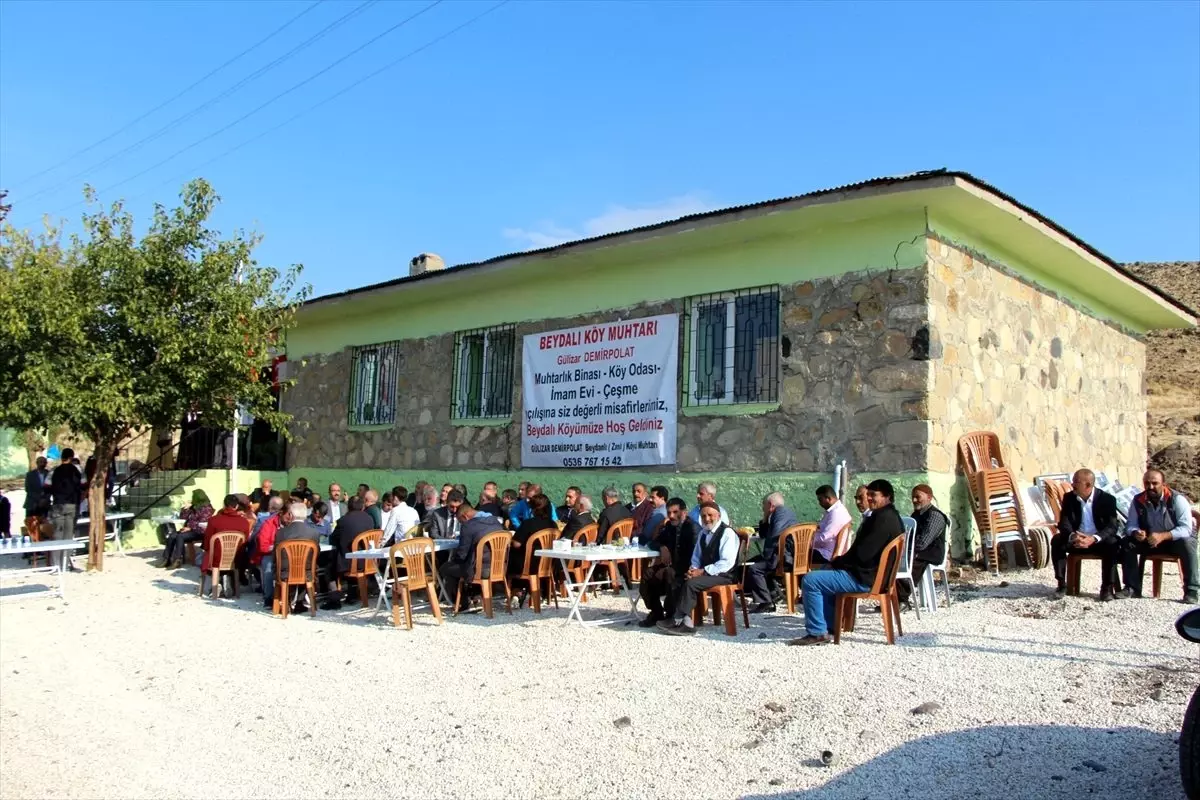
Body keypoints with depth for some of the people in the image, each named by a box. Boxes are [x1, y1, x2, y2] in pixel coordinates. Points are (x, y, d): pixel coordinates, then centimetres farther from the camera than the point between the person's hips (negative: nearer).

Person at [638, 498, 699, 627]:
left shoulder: (693, 528, -12)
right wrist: (662, 547, -10)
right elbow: (653, 543, 14)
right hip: (671, 566, 7)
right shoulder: (669, 526, 12)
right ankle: (656, 612, 1)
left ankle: (670, 615, -18)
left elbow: (692, 555, -20)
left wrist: (673, 567, -25)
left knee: (669, 574, -35)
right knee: (648, 574, -15)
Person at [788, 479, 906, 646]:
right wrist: (840, 561, 6)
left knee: (810, 580, -15)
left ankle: (817, 633, -9)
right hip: (871, 573, 12)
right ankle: (828, 628, 24)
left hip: (866, 578, -12)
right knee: (824, 577, 29)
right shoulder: (889, 516, 15)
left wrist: (837, 562, -9)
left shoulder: (884, 518, -20)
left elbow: (862, 554, -25)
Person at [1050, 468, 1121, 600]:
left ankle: (1107, 587, -22)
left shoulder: (1107, 499, -9)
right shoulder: (1069, 497, -2)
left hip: (1099, 540, -2)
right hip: (1076, 539, 2)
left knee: (1112, 544, -33)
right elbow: (1063, 522, -10)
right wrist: (1072, 536, -34)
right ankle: (1061, 583, -20)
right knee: (1056, 540, -26)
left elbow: (1112, 526, -18)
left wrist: (1094, 538, -38)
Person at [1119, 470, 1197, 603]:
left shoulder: (1177, 499, -19)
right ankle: (1133, 588, -13)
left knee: (1187, 544, -36)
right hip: (1150, 542, 4)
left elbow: (1186, 528, -25)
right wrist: (1135, 533, -29)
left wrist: (1163, 536, -40)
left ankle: (1192, 591, -26)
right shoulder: (1138, 501, -8)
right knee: (1127, 543, -19)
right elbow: (1130, 525, -3)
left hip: (1175, 541, -4)